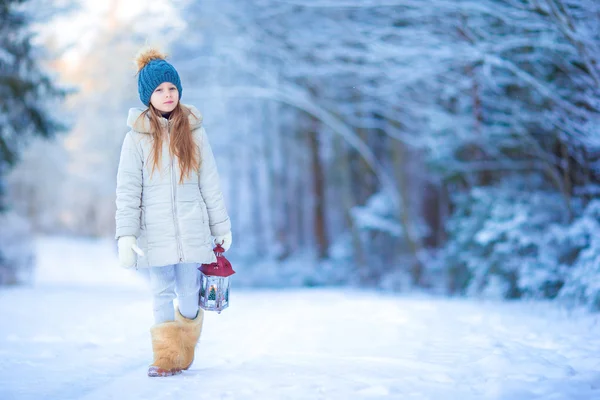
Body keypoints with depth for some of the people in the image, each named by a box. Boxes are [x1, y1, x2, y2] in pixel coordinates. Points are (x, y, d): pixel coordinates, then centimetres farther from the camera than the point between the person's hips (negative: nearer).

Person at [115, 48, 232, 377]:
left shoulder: (193, 132, 7)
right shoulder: (137, 137, 1)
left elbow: (210, 184, 11)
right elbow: (128, 190, -2)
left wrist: (221, 227, 11)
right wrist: (126, 235, -11)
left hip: (192, 231, 1)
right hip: (155, 232, -1)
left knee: (189, 295, 2)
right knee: (162, 294, -3)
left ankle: (184, 355, 20)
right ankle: (166, 358, 4)